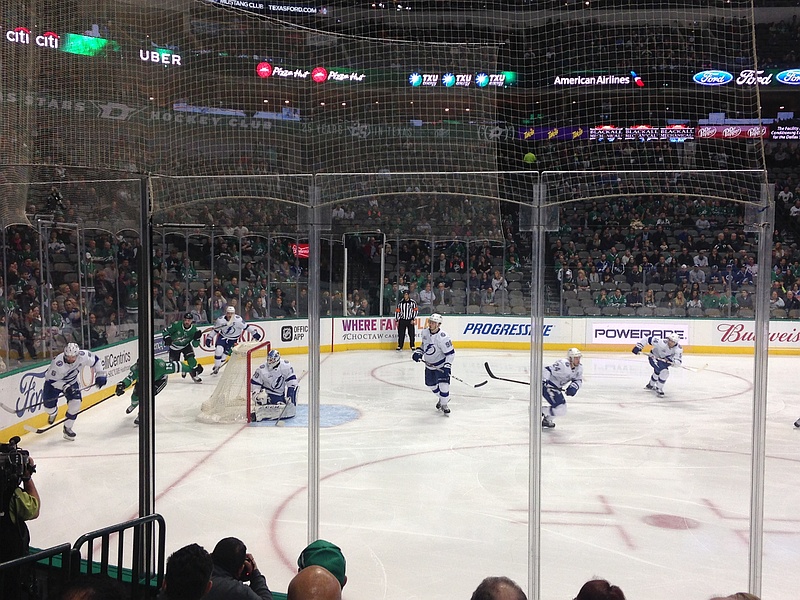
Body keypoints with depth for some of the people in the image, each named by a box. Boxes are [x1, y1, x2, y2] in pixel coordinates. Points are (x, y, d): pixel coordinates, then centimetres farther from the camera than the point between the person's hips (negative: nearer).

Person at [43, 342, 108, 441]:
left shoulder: (83, 356, -27)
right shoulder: (58, 364, -37)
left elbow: (95, 360, -8)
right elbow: (52, 380, -26)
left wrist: (100, 374, -12)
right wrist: (65, 387, -36)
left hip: (72, 382, 3)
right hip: (54, 382, -3)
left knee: (76, 403, -15)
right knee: (49, 406, -9)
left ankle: (67, 428, 3)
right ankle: (53, 412, 33)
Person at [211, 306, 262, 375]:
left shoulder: (238, 320, -25)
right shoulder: (220, 320, -19)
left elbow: (246, 327, -14)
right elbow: (215, 330, -6)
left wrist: (255, 333, -10)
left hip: (233, 339, -1)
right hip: (223, 337, 1)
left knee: (225, 354, -5)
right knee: (219, 350, -18)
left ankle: (217, 366, 18)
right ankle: (216, 367, -1)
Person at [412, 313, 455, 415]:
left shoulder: (443, 337, -27)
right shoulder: (425, 332, -6)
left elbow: (451, 353, -21)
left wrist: (447, 366, -27)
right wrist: (418, 352, -1)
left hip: (441, 365, -7)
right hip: (429, 364, 7)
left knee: (443, 385, -16)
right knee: (431, 384, 16)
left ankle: (444, 404, 8)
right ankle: (442, 398, 44)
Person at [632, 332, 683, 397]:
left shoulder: (678, 349, -26)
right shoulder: (662, 342, -37)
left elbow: (678, 362, -31)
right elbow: (649, 339, -28)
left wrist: (672, 361, -52)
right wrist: (638, 346, -29)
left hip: (665, 359, 6)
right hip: (654, 357, -6)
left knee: (658, 372, 27)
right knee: (664, 372, -24)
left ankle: (650, 385, 55)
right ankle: (659, 388, -4)